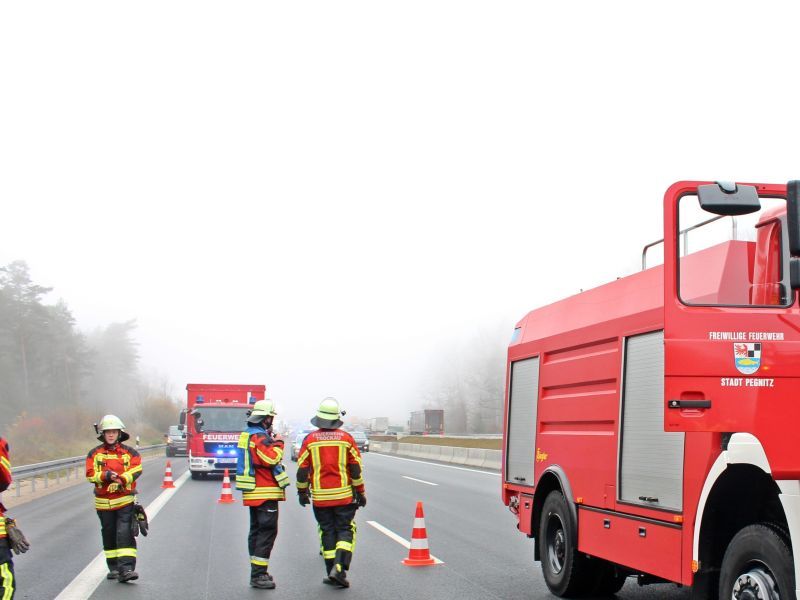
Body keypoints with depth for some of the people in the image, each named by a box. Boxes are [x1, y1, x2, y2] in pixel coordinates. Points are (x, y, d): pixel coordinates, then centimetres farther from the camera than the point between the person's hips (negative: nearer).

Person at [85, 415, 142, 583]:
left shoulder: (129, 452, 3)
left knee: (125, 534, -13)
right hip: (104, 502, 2)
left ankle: (126, 568, -17)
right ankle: (114, 568, 23)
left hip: (125, 501, -2)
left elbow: (136, 469, -11)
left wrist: (122, 479, -27)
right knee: (109, 535, 11)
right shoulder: (95, 454, 5)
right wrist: (106, 476, -23)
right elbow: (90, 474, -6)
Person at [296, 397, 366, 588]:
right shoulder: (346, 439, -2)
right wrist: (360, 492, 8)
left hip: (320, 496, 1)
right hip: (344, 495, -1)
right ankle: (339, 567, -12)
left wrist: (302, 492, 14)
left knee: (327, 532, 10)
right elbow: (356, 469, 0)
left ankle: (332, 572, 10)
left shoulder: (310, 440, -2)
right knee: (345, 530, 5)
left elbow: (302, 469, 1)